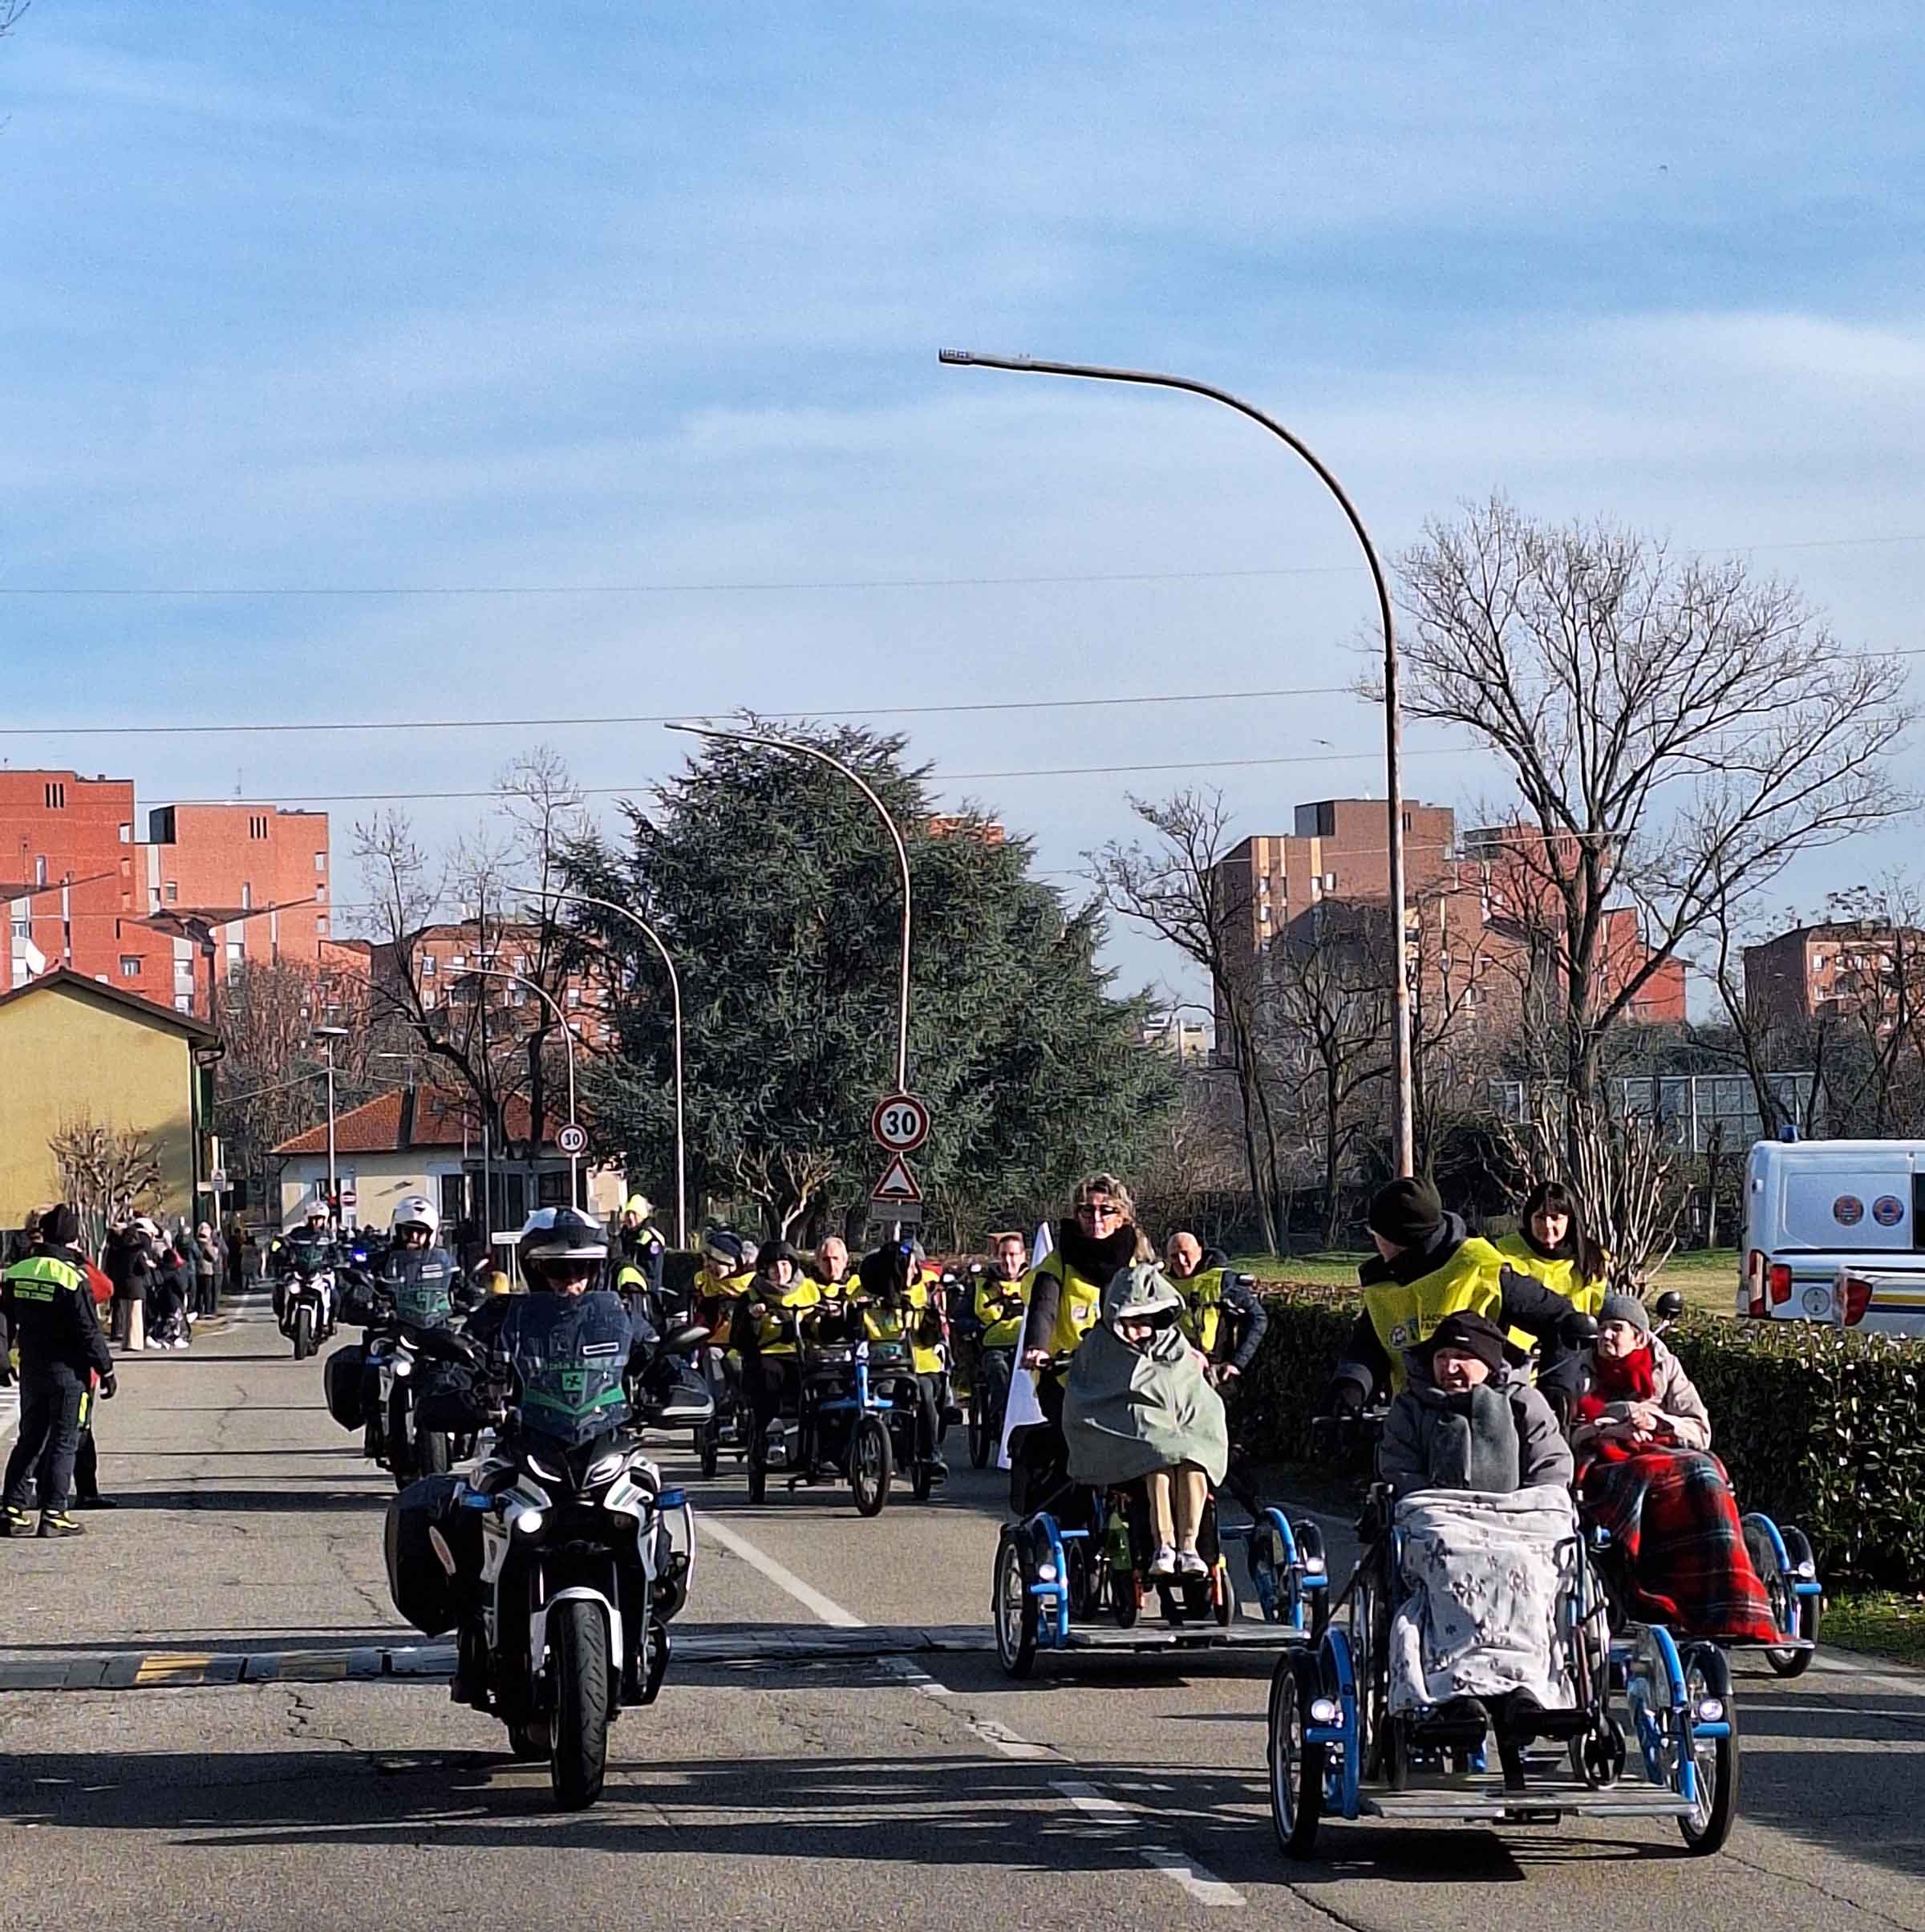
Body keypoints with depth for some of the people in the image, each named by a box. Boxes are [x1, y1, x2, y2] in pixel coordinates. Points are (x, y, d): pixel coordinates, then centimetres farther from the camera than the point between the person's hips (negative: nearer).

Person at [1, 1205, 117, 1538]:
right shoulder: (74, 1278, -16)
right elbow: (89, 1332, -15)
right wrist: (106, 1369, -6)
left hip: (31, 1370, 6)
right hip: (67, 1372, -6)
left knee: (29, 1439, 14)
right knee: (63, 1442, 2)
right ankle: (53, 1514, 1)